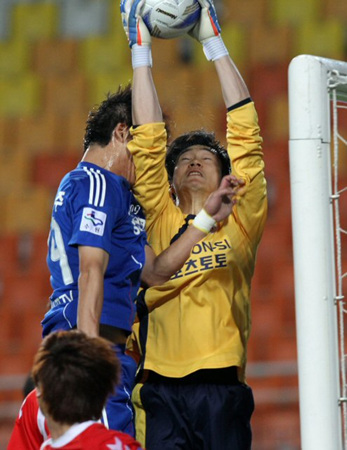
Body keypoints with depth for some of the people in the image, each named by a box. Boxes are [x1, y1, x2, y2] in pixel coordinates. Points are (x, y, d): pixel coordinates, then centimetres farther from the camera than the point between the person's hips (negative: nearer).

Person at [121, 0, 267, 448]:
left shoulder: (241, 220, 14)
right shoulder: (162, 221, 15)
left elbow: (244, 132, 12)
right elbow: (148, 142, 15)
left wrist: (214, 42, 15)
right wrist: (141, 50, 16)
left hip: (222, 391, -1)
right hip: (162, 391, 1)